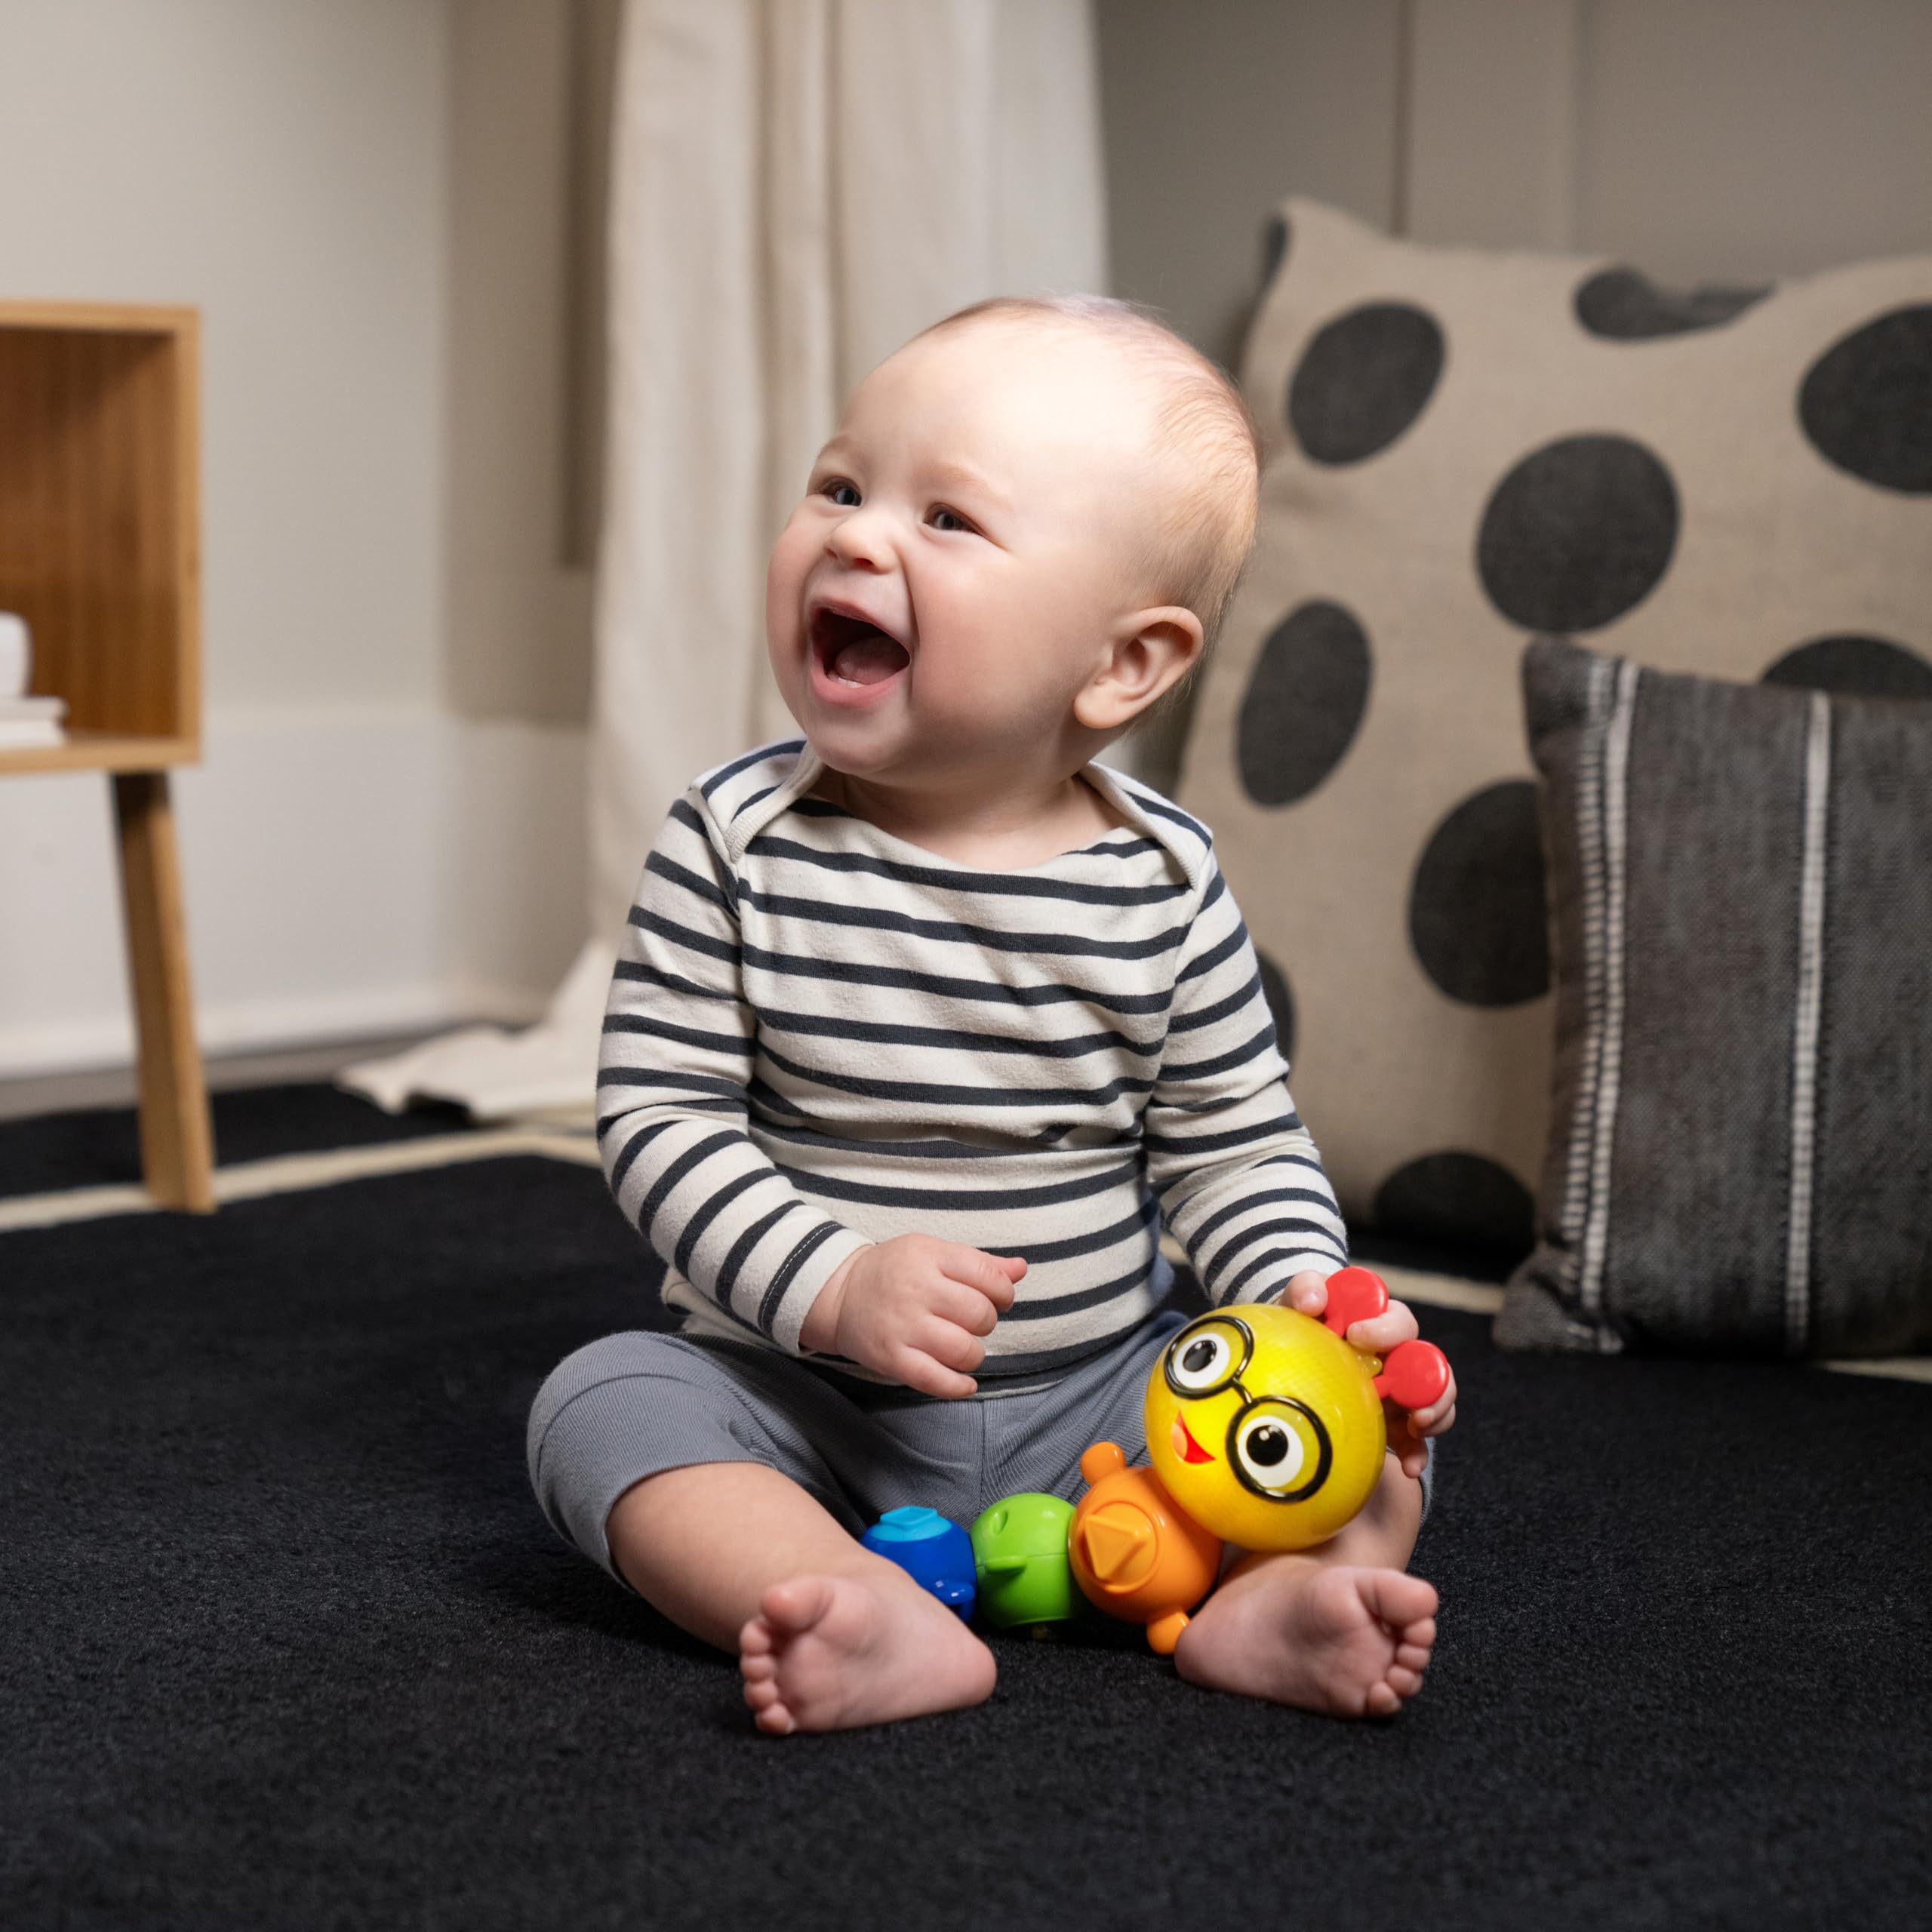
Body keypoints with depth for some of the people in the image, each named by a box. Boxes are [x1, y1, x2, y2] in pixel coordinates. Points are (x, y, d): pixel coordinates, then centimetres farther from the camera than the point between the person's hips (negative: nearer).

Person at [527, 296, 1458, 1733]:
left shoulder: (1162, 881, -6)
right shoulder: (736, 844, -10)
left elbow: (1234, 1143, 2)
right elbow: (659, 1114, -11)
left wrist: (1308, 1295, -18)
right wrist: (834, 1284, -25)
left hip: (1096, 1397, 1)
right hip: (808, 1394, -1)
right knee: (603, 1398, -25)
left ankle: (1265, 1601, -37)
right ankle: (880, 1621, -42)